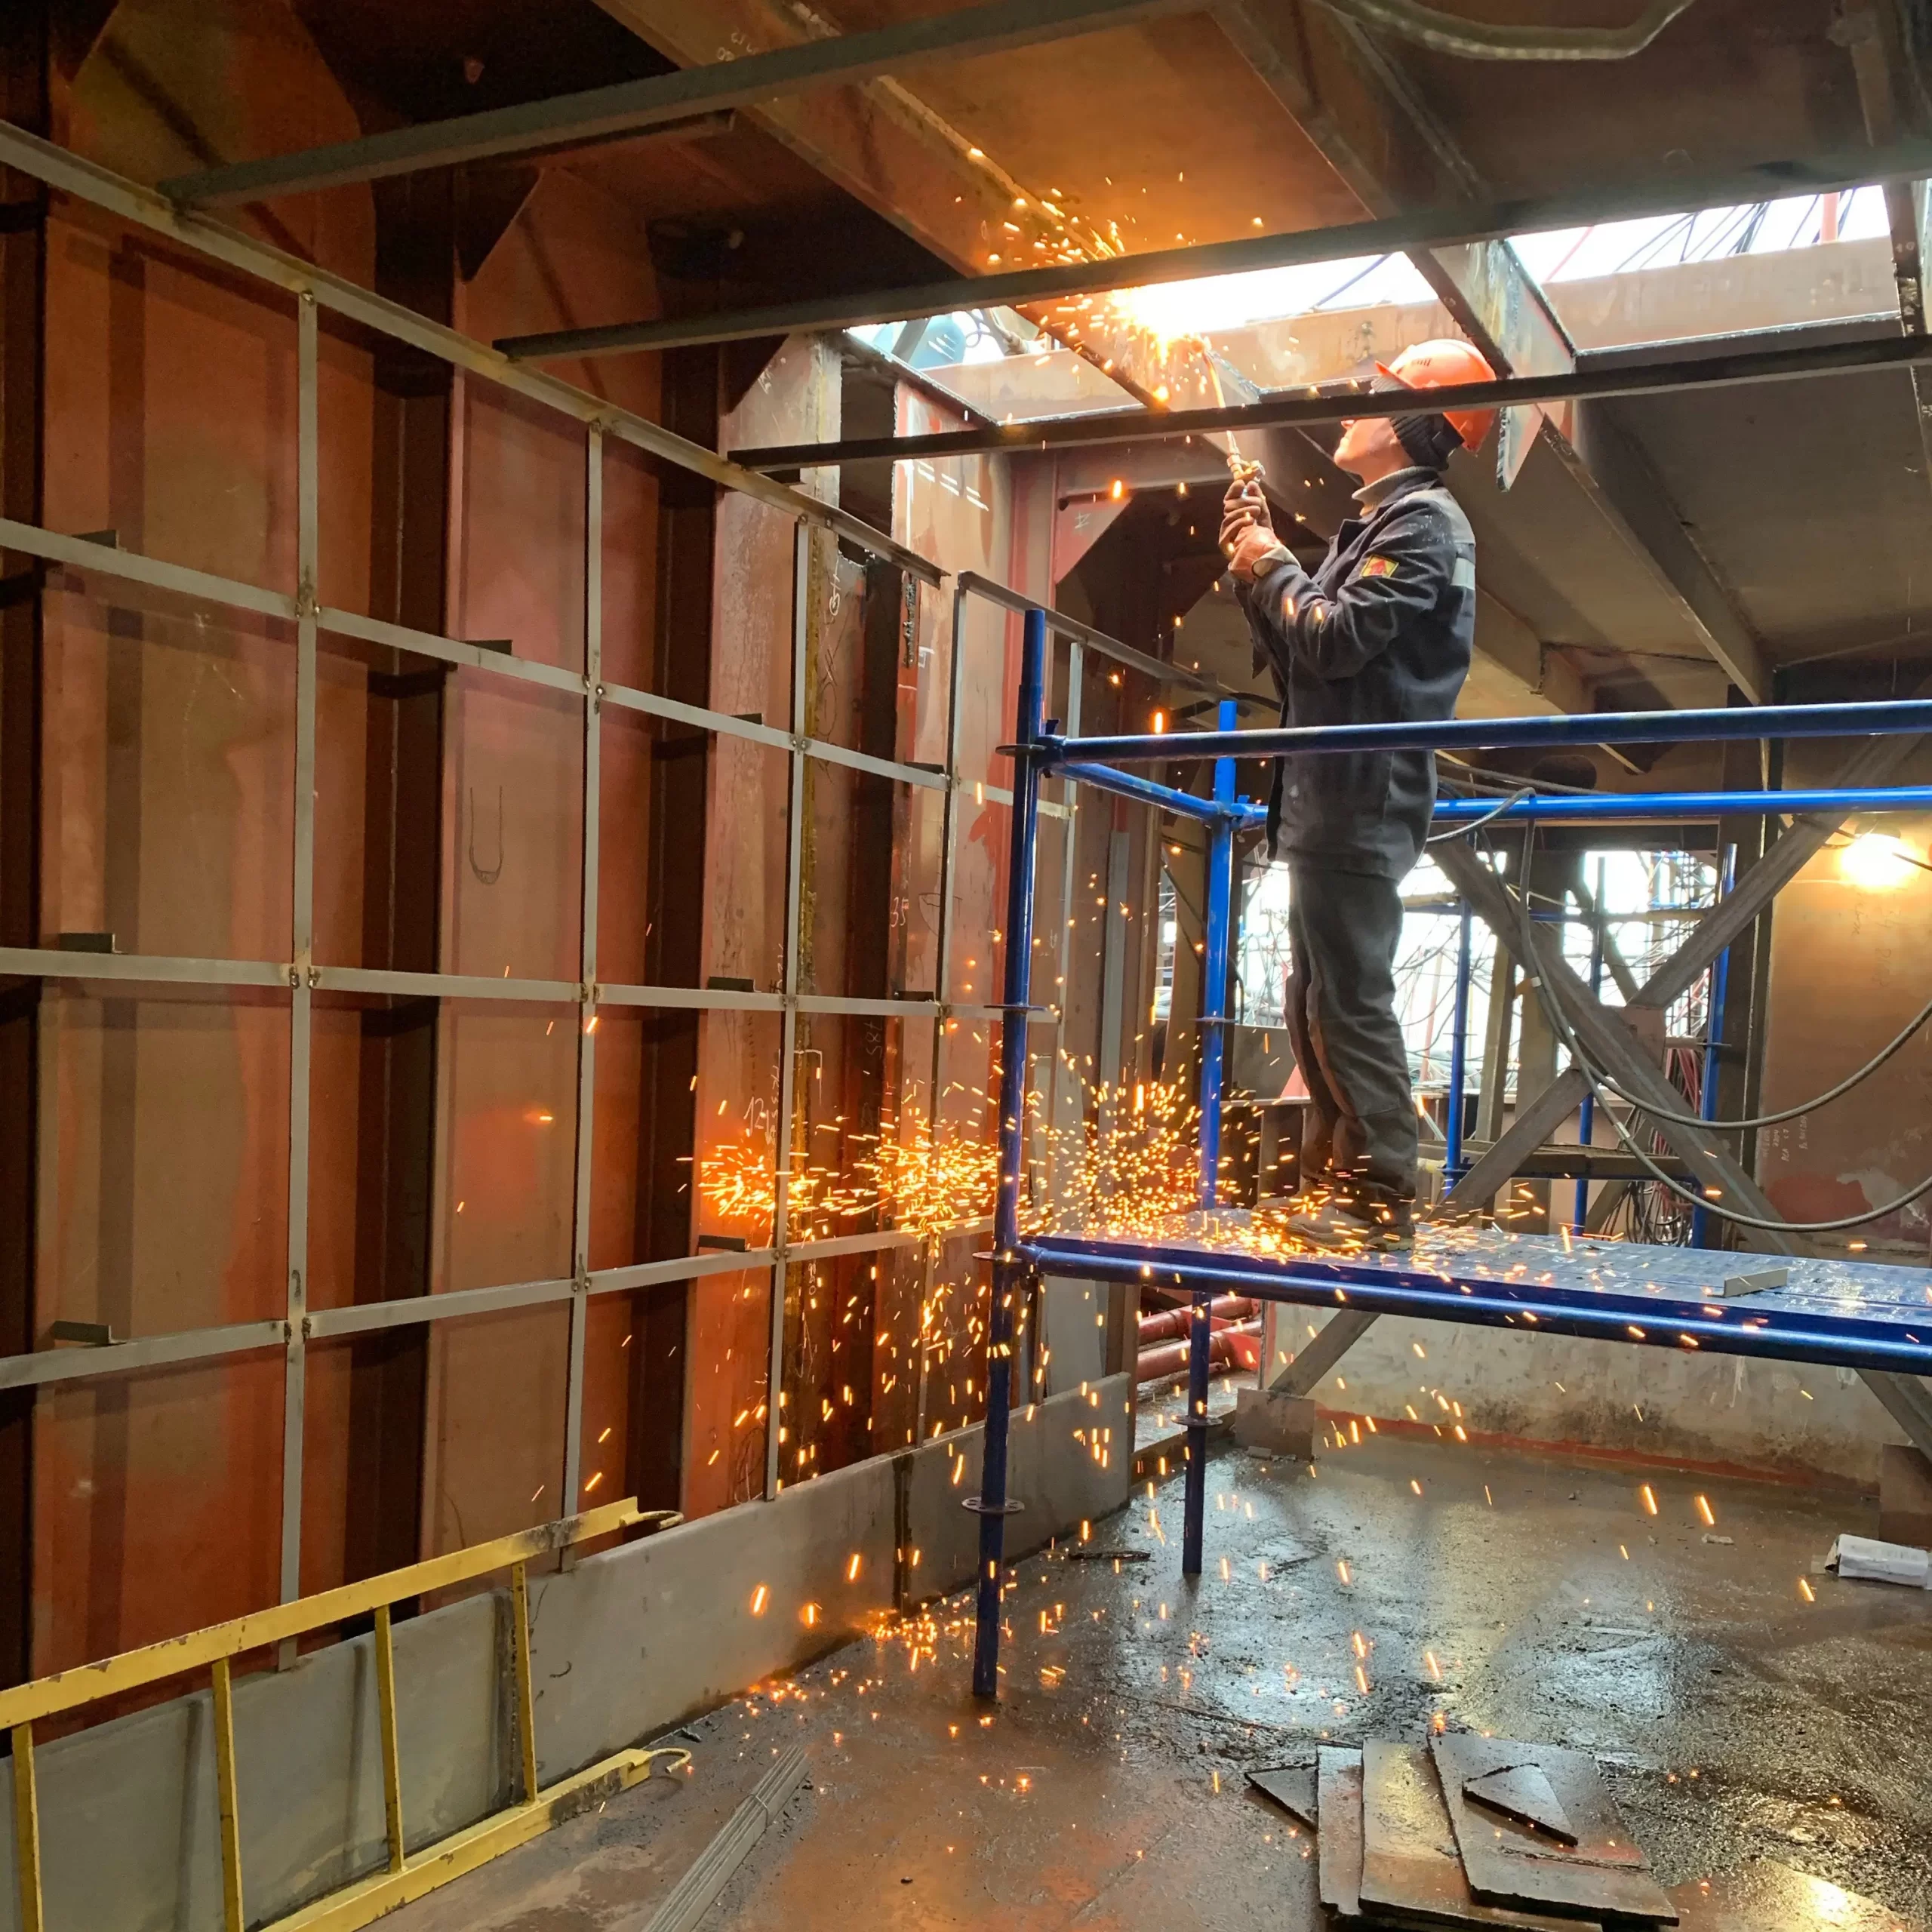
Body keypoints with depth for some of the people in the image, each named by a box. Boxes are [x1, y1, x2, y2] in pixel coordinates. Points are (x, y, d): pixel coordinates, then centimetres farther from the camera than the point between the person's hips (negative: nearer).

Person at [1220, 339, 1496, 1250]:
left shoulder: (1423, 519, -7)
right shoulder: (1373, 523, 23)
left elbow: (1335, 639, -19)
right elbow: (1296, 661, 21)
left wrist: (1272, 563, -3)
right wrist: (1255, 571, 10)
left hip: (1360, 804, -10)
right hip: (1329, 800, 10)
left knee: (1352, 1000, -10)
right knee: (1316, 1001, 12)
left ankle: (1383, 1198, -5)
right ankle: (1329, 1186, 20)